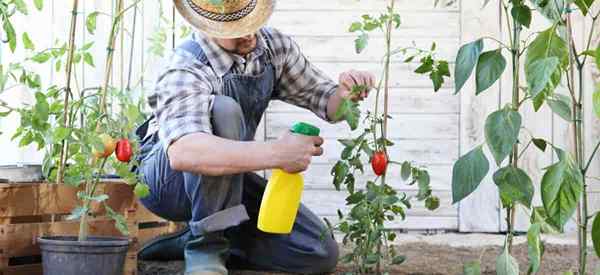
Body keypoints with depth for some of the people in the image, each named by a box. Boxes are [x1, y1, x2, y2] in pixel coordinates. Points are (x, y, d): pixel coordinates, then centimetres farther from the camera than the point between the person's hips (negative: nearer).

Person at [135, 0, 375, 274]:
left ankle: (188, 242, 4)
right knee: (223, 110, -36)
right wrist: (276, 153, -52)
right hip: (165, 177, -6)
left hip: (227, 185, 7)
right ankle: (205, 243, -21)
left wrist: (345, 94, -23)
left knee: (321, 253, -7)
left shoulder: (274, 46, -8)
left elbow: (326, 101, 3)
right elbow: (183, 153, -48)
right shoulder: (186, 70, -29)